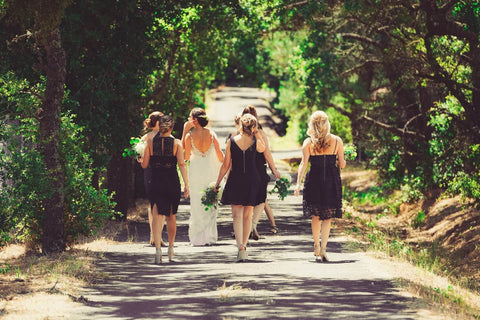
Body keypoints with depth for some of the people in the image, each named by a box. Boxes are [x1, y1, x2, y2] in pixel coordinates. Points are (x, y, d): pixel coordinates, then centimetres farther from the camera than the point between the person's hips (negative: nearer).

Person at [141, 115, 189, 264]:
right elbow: (182, 164, -11)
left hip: (156, 183, -1)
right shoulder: (177, 143, -3)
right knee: (171, 217, 17)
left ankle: (158, 248, -22)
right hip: (173, 183, 1)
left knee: (157, 216, -5)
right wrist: (186, 185, -12)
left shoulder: (150, 142, -1)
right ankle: (171, 248, 30)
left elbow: (144, 165, 2)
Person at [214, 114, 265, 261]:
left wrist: (217, 183, 7)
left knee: (237, 216, -2)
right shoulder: (255, 142, -5)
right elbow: (263, 148, 21)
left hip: (235, 181, -1)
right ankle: (243, 246, 19)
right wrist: (256, 133, 15)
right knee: (247, 215, 12)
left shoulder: (231, 141, -5)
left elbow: (226, 165, -1)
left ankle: (241, 248, -19)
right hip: (252, 181, 1)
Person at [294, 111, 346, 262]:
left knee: (316, 216, 15)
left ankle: (316, 248, 21)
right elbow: (342, 164, 3)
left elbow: (304, 164, -10)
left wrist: (298, 183, -11)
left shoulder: (308, 142, -3)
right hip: (332, 181, 0)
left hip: (314, 180, 0)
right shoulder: (337, 141, 0)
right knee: (328, 217, 3)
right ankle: (323, 248, -10)